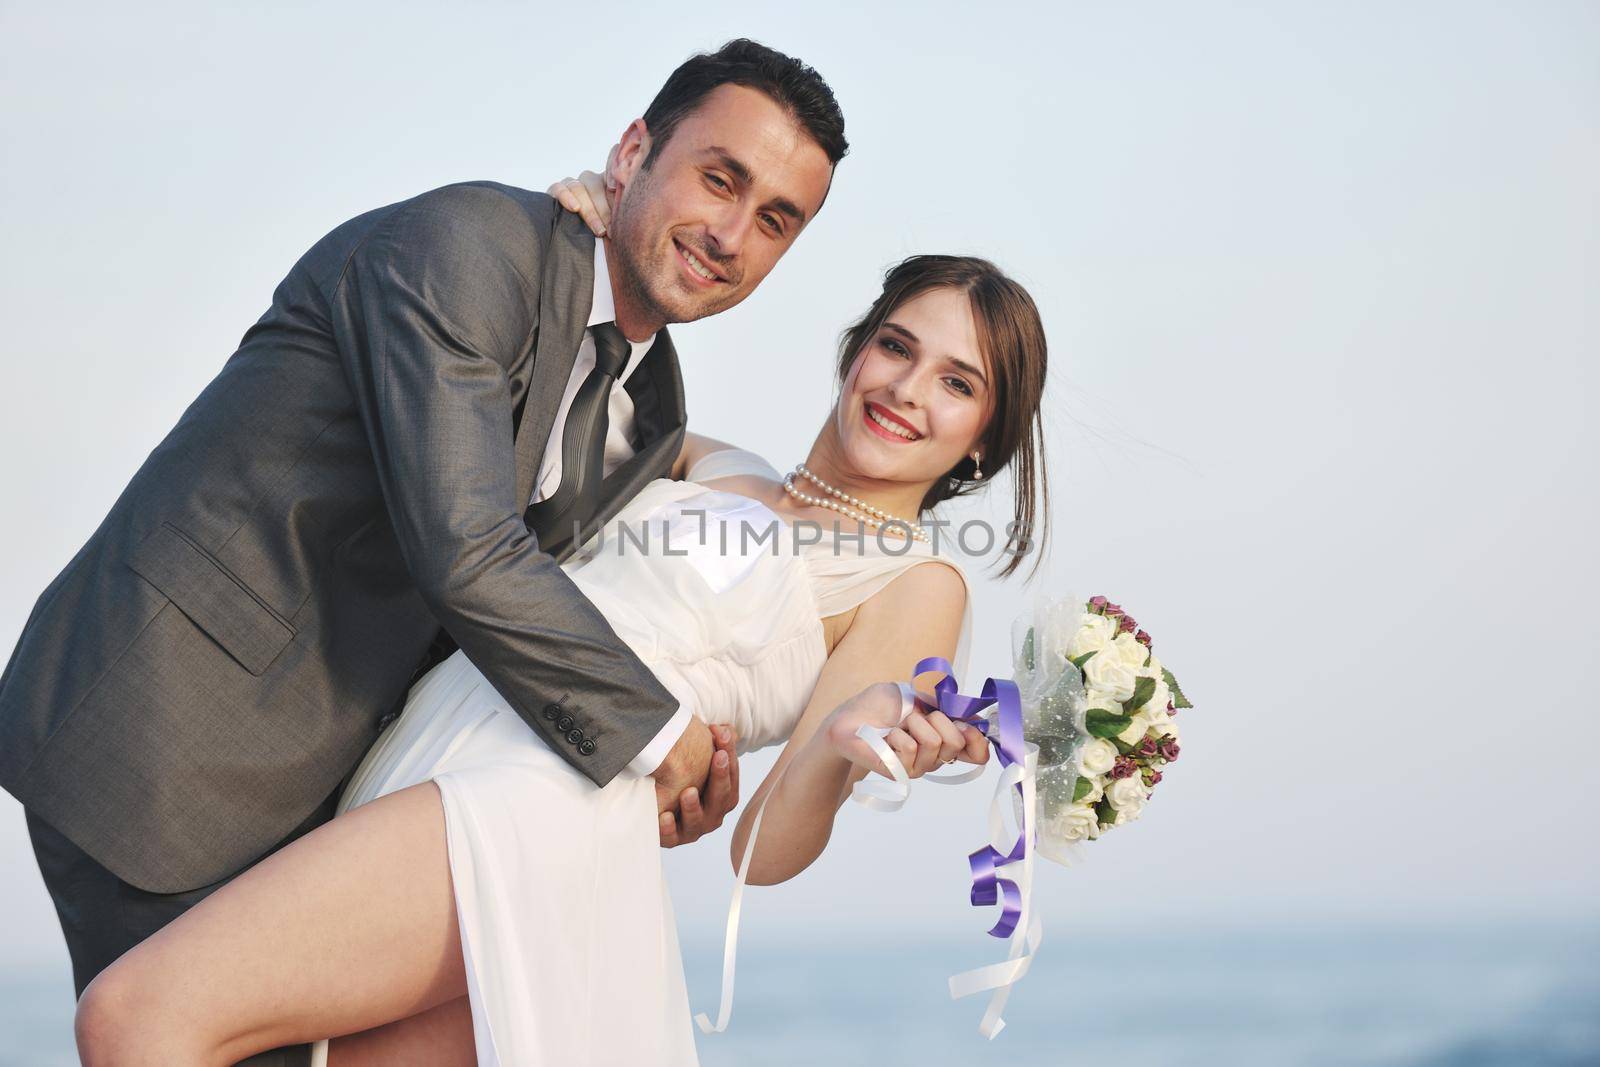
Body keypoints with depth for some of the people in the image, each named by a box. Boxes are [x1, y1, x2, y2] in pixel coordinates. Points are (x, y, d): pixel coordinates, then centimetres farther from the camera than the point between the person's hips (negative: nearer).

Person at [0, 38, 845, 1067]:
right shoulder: (459, 244, -17)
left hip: (312, 773, 8)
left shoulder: (650, 413, 10)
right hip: (168, 739, -8)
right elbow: (464, 555, -26)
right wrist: (656, 732, -16)